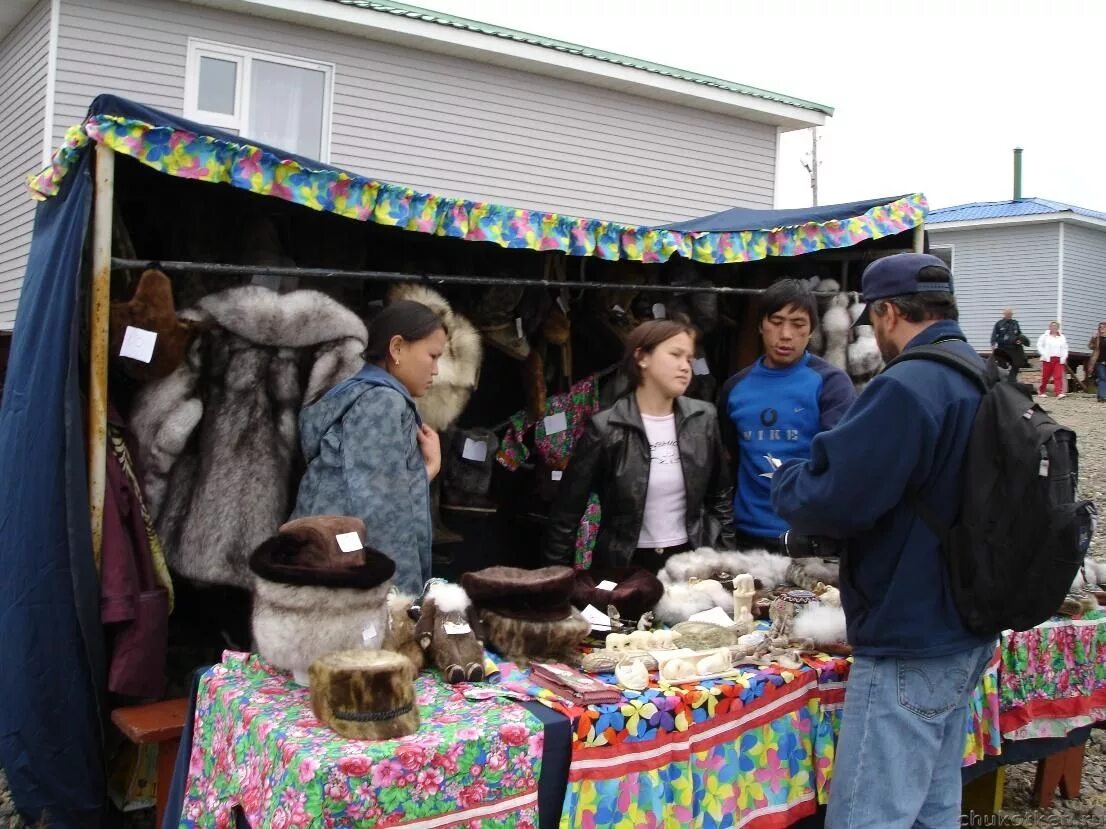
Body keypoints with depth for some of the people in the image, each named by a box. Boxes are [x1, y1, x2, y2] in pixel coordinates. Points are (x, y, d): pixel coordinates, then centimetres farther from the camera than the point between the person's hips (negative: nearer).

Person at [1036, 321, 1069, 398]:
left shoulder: (1062, 337, 14)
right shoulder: (1045, 336, 6)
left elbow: (1065, 348, 14)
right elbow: (1039, 346, 1)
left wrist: (1063, 357, 0)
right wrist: (1044, 355, -10)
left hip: (1059, 360, 2)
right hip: (1047, 359, -2)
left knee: (1059, 377, -10)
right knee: (1045, 376, 4)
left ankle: (1059, 393, -19)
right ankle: (1041, 391, 23)